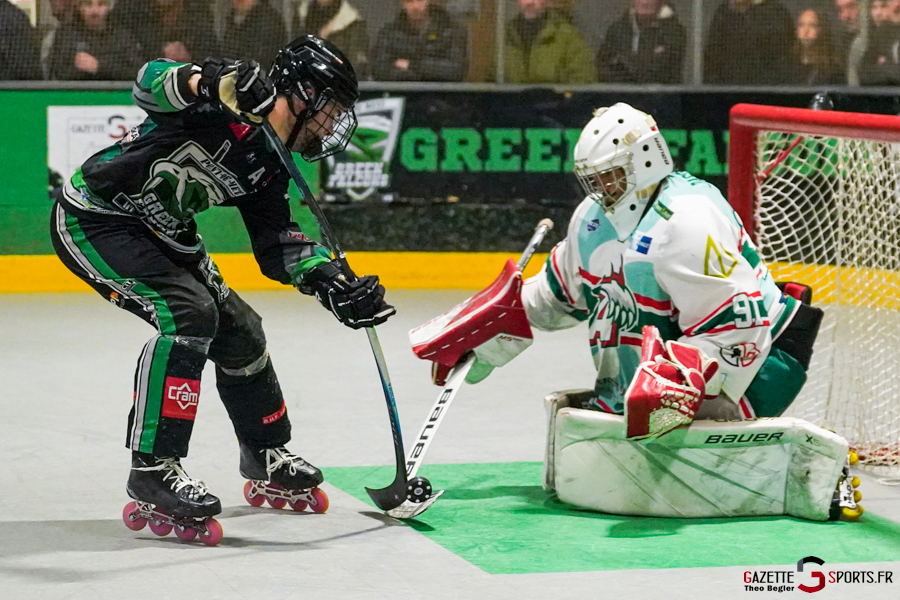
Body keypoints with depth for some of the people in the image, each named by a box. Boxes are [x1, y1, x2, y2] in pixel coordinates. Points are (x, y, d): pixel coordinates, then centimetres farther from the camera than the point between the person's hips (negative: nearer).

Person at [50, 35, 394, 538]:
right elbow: (150, 85, -33)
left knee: (238, 327, 11)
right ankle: (153, 467, -19)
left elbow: (279, 245, 4)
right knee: (188, 312, -24)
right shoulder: (226, 93, -20)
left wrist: (336, 285, -10)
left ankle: (265, 452, 33)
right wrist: (216, 83, -52)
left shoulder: (269, 168, 4)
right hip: (92, 218, -9)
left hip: (155, 231, 9)